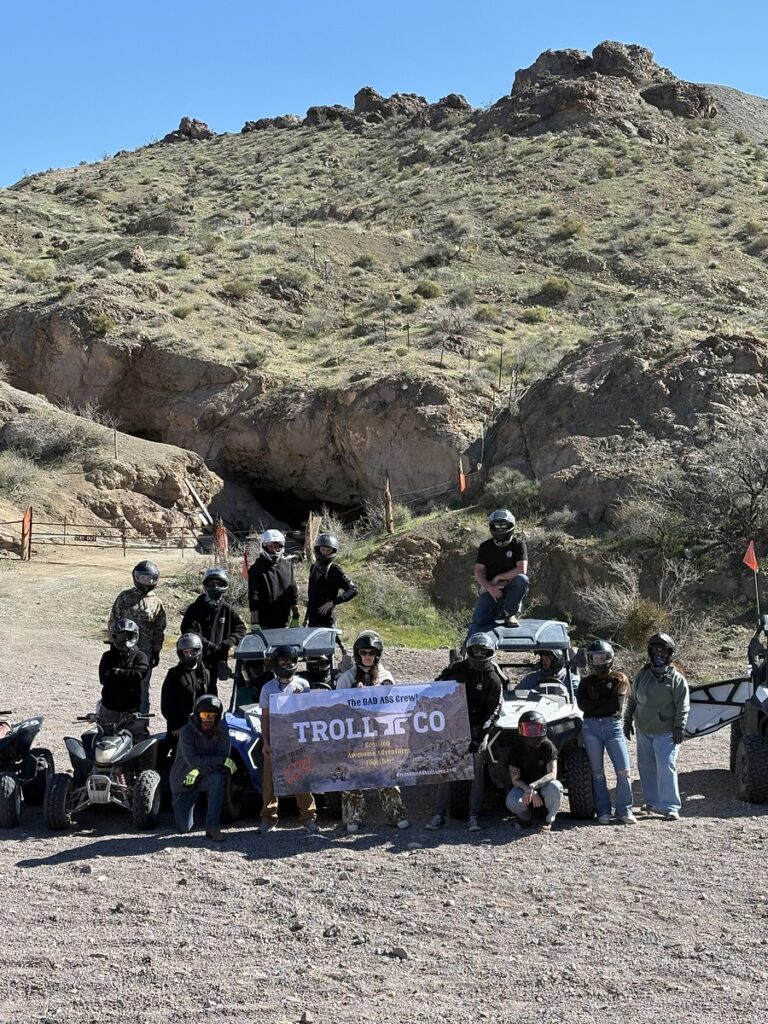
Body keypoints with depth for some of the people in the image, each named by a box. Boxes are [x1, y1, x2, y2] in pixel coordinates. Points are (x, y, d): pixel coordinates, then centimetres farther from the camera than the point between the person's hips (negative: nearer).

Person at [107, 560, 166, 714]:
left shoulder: (156, 602, 5)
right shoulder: (125, 597, 0)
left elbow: (159, 630, 9)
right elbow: (113, 621, 3)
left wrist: (157, 652, 8)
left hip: (145, 651, 1)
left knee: (143, 687, 8)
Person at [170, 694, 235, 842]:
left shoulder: (221, 731, -11)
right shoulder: (187, 732, -20)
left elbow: (223, 756, -18)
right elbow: (192, 760, -28)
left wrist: (199, 771, -30)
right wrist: (222, 760, -32)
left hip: (205, 777, 2)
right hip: (183, 781, -1)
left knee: (217, 777, -35)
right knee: (184, 828, -6)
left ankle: (212, 826, -30)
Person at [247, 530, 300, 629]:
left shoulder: (287, 565, 8)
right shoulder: (257, 569, -6)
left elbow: (294, 591, 14)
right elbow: (253, 597, -10)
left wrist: (295, 617, 12)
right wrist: (255, 623, -16)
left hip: (284, 622, 5)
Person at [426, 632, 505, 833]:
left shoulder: (493, 678, -3)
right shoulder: (457, 669, 4)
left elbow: (494, 710, -8)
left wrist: (480, 735, -18)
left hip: (477, 727, -2)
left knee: (477, 771, -4)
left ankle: (474, 816, 0)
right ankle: (440, 814, 3)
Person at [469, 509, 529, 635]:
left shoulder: (518, 545, -2)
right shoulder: (485, 546, 5)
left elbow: (522, 569, -15)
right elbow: (478, 571, -1)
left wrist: (498, 577, -15)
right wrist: (490, 588, -19)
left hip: (511, 588, -1)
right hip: (490, 588, 1)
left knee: (522, 579, -34)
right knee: (479, 620, -23)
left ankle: (509, 613, -21)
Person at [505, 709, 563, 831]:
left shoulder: (547, 746, -13)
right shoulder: (516, 748, -10)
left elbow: (552, 774, -22)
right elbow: (515, 779, -13)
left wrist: (532, 786, -38)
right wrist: (531, 792, -30)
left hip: (543, 785, 0)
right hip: (523, 787, 0)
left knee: (555, 787, -35)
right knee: (512, 802, -33)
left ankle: (546, 819, -6)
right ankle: (525, 817, 5)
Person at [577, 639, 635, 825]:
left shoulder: (619, 679, 4)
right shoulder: (586, 681, 12)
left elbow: (617, 704, -11)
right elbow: (582, 704, -5)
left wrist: (594, 706, -6)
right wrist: (606, 704, -10)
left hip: (613, 726, -2)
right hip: (591, 728, 2)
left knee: (623, 771, -7)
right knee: (597, 772, 4)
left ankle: (624, 810, 5)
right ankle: (603, 812, 10)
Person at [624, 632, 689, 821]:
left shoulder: (676, 678, -5)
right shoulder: (642, 675, 9)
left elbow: (683, 705, -6)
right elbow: (632, 699, 16)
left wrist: (679, 727, -12)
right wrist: (628, 720, 13)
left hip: (666, 732, -5)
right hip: (643, 730, 5)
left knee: (666, 768, -12)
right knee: (646, 767, 11)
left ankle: (670, 807, -9)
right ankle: (652, 802, 23)